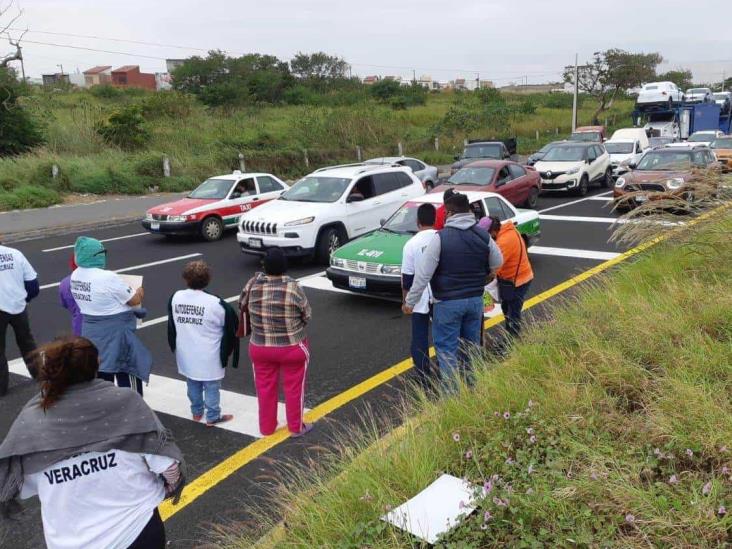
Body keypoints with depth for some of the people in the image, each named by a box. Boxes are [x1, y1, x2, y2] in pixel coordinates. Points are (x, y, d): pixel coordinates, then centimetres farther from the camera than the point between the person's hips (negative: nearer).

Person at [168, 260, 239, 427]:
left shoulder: (175, 298, -6)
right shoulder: (215, 303, -22)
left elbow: (172, 324, 8)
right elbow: (231, 323, -10)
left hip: (186, 353, 5)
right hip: (208, 355, -5)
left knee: (192, 383, 22)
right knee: (211, 386, 10)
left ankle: (196, 412, 36)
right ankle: (212, 417, 19)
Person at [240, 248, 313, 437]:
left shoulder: (254, 282, -11)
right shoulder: (293, 287, -20)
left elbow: (242, 305, 5)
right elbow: (307, 316, -9)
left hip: (259, 347, 3)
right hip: (293, 348, -3)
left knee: (265, 388, 18)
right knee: (294, 388, 14)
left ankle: (266, 427, 31)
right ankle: (296, 427, 27)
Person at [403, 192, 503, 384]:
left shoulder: (440, 237, -15)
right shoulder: (483, 236, -1)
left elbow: (423, 274, -15)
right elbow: (498, 263, 14)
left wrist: (410, 302, -7)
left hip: (447, 303, -5)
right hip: (475, 300, 5)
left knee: (447, 348, 4)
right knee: (472, 346, 18)